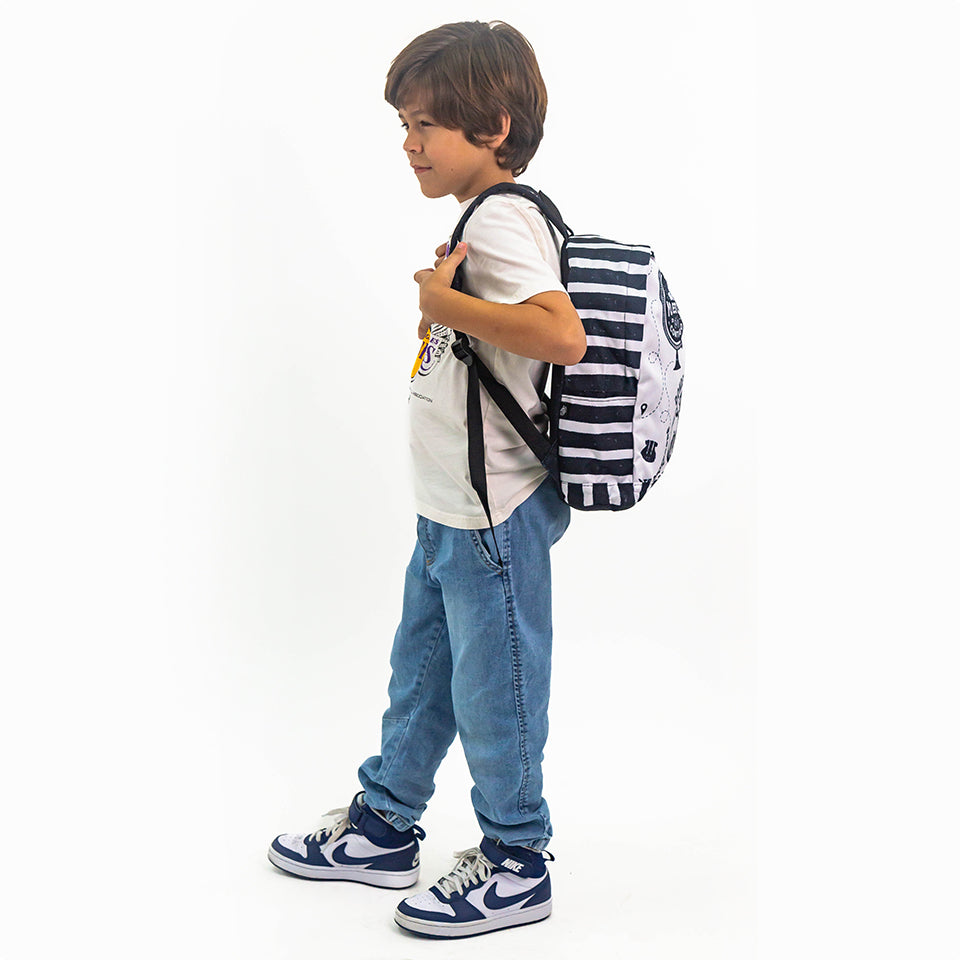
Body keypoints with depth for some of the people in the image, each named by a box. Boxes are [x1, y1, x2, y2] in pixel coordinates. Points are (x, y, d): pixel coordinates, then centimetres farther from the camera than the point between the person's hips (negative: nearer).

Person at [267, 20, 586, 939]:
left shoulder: (502, 218, -19)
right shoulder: (484, 217, 12)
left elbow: (563, 336, -34)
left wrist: (444, 300, -27)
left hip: (493, 515, -10)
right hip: (450, 510, 10)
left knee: (492, 686, 4)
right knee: (420, 670, 21)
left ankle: (516, 863, 21)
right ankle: (385, 825, 38)